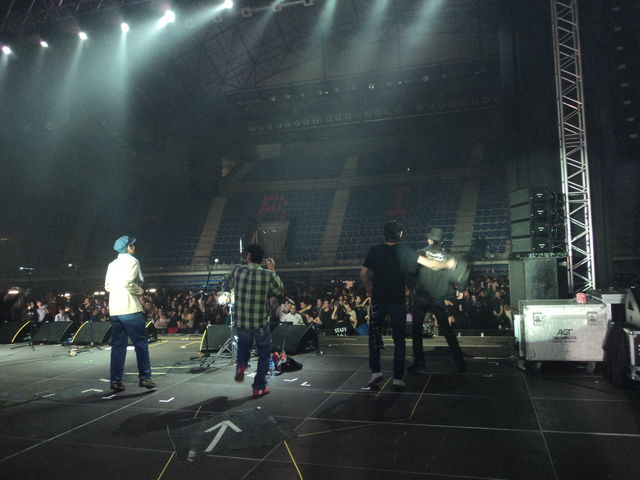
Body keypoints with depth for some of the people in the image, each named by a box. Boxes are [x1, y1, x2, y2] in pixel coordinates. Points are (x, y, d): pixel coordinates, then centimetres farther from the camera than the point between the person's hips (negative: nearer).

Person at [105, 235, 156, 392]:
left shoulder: (112, 264, 17)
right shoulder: (132, 261, -6)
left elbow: (107, 286, 17)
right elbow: (128, 283, -18)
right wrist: (140, 291, -3)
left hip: (114, 309, 7)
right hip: (130, 308, -7)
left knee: (118, 345, 8)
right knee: (141, 343, 1)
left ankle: (116, 380, 8)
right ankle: (144, 377, 2)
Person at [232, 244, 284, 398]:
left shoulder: (237, 270, -8)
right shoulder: (267, 274, -13)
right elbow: (280, 290, 3)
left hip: (241, 322, 2)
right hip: (261, 324, -2)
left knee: (244, 344, 31)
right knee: (264, 354, 17)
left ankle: (241, 365, 6)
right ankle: (259, 387, 19)